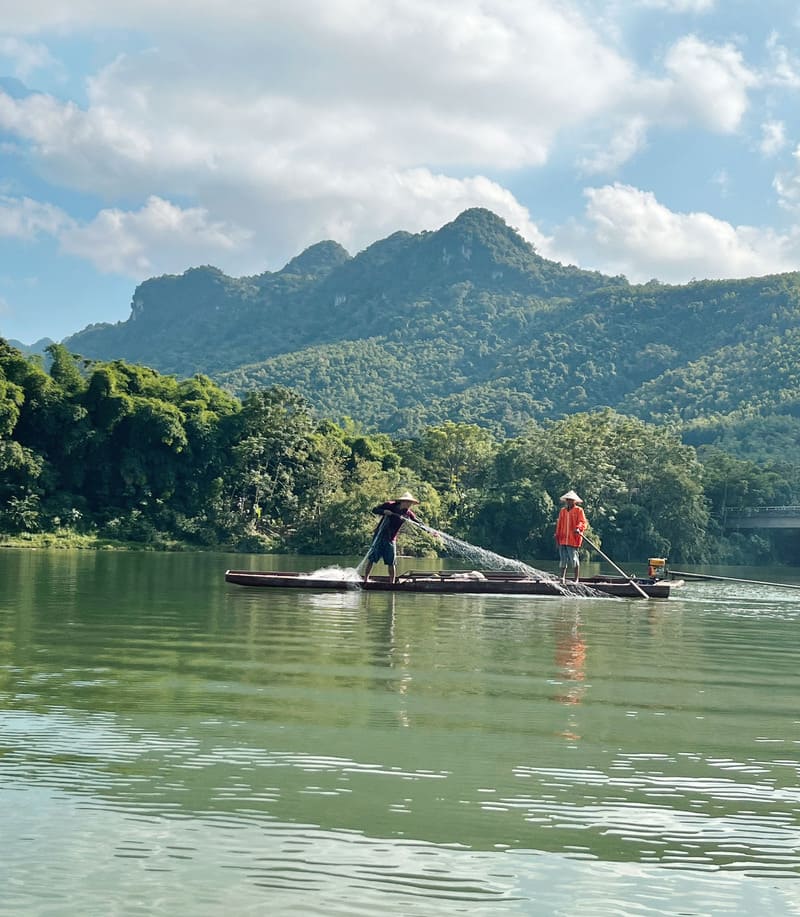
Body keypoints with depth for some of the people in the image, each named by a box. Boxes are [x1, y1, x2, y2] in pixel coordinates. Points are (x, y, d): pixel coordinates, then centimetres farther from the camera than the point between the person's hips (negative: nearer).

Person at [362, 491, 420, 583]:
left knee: (392, 563, -2)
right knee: (371, 559, -3)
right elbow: (374, 510, -6)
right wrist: (384, 511, -24)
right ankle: (365, 580, 4)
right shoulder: (390, 505, -7)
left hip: (391, 539, 3)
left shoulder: (407, 513, 0)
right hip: (379, 536, -3)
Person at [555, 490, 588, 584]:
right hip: (563, 540, 5)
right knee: (563, 559, 6)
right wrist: (557, 536, 17)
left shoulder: (579, 511, 0)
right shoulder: (563, 511, 17)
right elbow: (559, 524, 21)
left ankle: (576, 579, 1)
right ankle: (563, 577, 11)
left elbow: (583, 522, -11)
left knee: (574, 560, -5)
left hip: (573, 540, -5)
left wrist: (578, 528, -32)